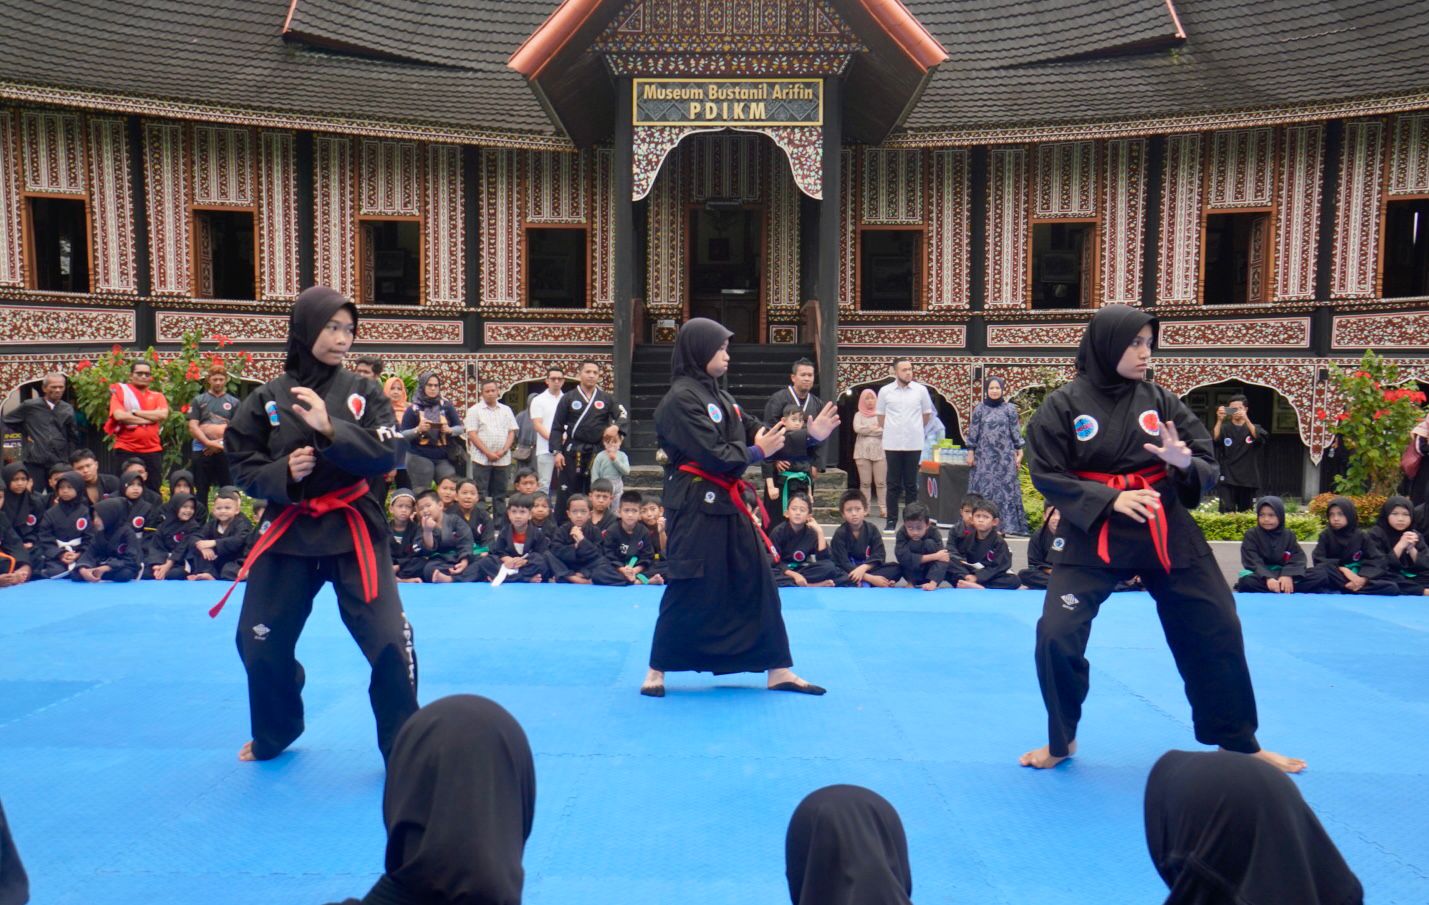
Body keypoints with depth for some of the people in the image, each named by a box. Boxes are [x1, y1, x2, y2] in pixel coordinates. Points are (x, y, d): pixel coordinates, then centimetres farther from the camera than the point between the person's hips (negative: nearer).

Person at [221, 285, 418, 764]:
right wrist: (283, 472, -17)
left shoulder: (363, 393, -2)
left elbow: (386, 455, -12)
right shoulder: (267, 398, -1)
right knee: (261, 644, 13)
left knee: (390, 642, -10)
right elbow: (242, 467, 2)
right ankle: (273, 736, 42)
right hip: (288, 532, 2)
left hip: (353, 529, -1)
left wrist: (331, 428, -24)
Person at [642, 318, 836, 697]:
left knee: (757, 583, 10)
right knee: (689, 591, -2)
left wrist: (810, 435, 4)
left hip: (728, 503, 9)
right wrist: (755, 452, -8)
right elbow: (712, 455, -19)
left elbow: (760, 435, 13)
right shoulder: (681, 399, -13)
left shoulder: (720, 396, 15)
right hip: (696, 506, -9)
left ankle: (779, 670, 20)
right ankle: (656, 671, 17)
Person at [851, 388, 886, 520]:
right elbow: (857, 428, -7)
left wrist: (868, 430, -7)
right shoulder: (858, 415, 11)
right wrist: (876, 429, -5)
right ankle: (865, 508, 4)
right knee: (865, 483, 1)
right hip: (862, 451, 0)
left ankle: (883, 508, -1)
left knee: (881, 482, -4)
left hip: (880, 451, 0)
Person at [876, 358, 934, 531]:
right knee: (893, 484, 3)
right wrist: (892, 431, 11)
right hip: (892, 444, 0)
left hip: (914, 444, 0)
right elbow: (881, 416, 11)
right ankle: (891, 520, 8)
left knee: (911, 484, 6)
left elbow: (927, 414, 13)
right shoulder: (885, 391, 0)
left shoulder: (921, 390, 1)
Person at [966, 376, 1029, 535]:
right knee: (983, 488, 1)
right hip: (984, 456, 0)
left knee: (1005, 487, 0)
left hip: (1005, 456, 0)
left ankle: (1006, 524, 4)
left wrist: (1019, 453, 2)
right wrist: (971, 453, 2)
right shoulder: (980, 408, 4)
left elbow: (1016, 432, 5)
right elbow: (973, 431, 5)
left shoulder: (1009, 408, 4)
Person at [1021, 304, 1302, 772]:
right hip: (1094, 535, -3)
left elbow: (1207, 467, 4)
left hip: (1166, 532, 3)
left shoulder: (1161, 400, 1)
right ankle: (1061, 741, 16)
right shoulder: (1064, 405, -7)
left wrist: (1185, 461, -20)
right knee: (1056, 636, -11)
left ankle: (1240, 743, 32)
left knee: (1218, 632, 9)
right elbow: (1048, 476, -8)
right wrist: (1110, 498, -19)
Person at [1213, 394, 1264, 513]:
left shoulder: (1254, 427, 9)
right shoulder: (1225, 428, 7)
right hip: (1228, 479, -1)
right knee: (1227, 513, -11)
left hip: (1249, 480, 1)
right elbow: (1214, 439, -14)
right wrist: (1219, 420, -28)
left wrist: (1246, 420, -28)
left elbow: (1260, 438, -14)